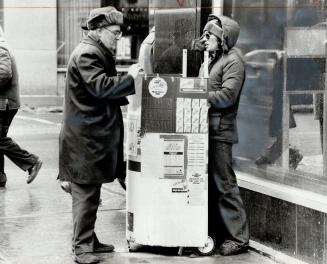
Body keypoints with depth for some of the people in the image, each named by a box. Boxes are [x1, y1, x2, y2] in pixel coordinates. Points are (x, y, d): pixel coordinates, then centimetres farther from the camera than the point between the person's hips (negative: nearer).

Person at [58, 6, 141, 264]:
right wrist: (130, 78, -19)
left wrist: (127, 89, 13)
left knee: (91, 192, 14)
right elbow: (101, 86, -26)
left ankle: (89, 240, 22)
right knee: (85, 193, -6)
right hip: (85, 137, -10)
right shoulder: (86, 54, -15)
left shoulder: (99, 53, 19)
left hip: (95, 134, 10)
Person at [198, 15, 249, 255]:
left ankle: (238, 237, -1)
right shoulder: (211, 60, 20)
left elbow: (227, 96, -18)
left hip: (221, 132, -9)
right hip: (207, 130, 9)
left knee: (224, 184, -7)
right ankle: (214, 231, 22)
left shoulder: (233, 60, -8)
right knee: (210, 183, 13)